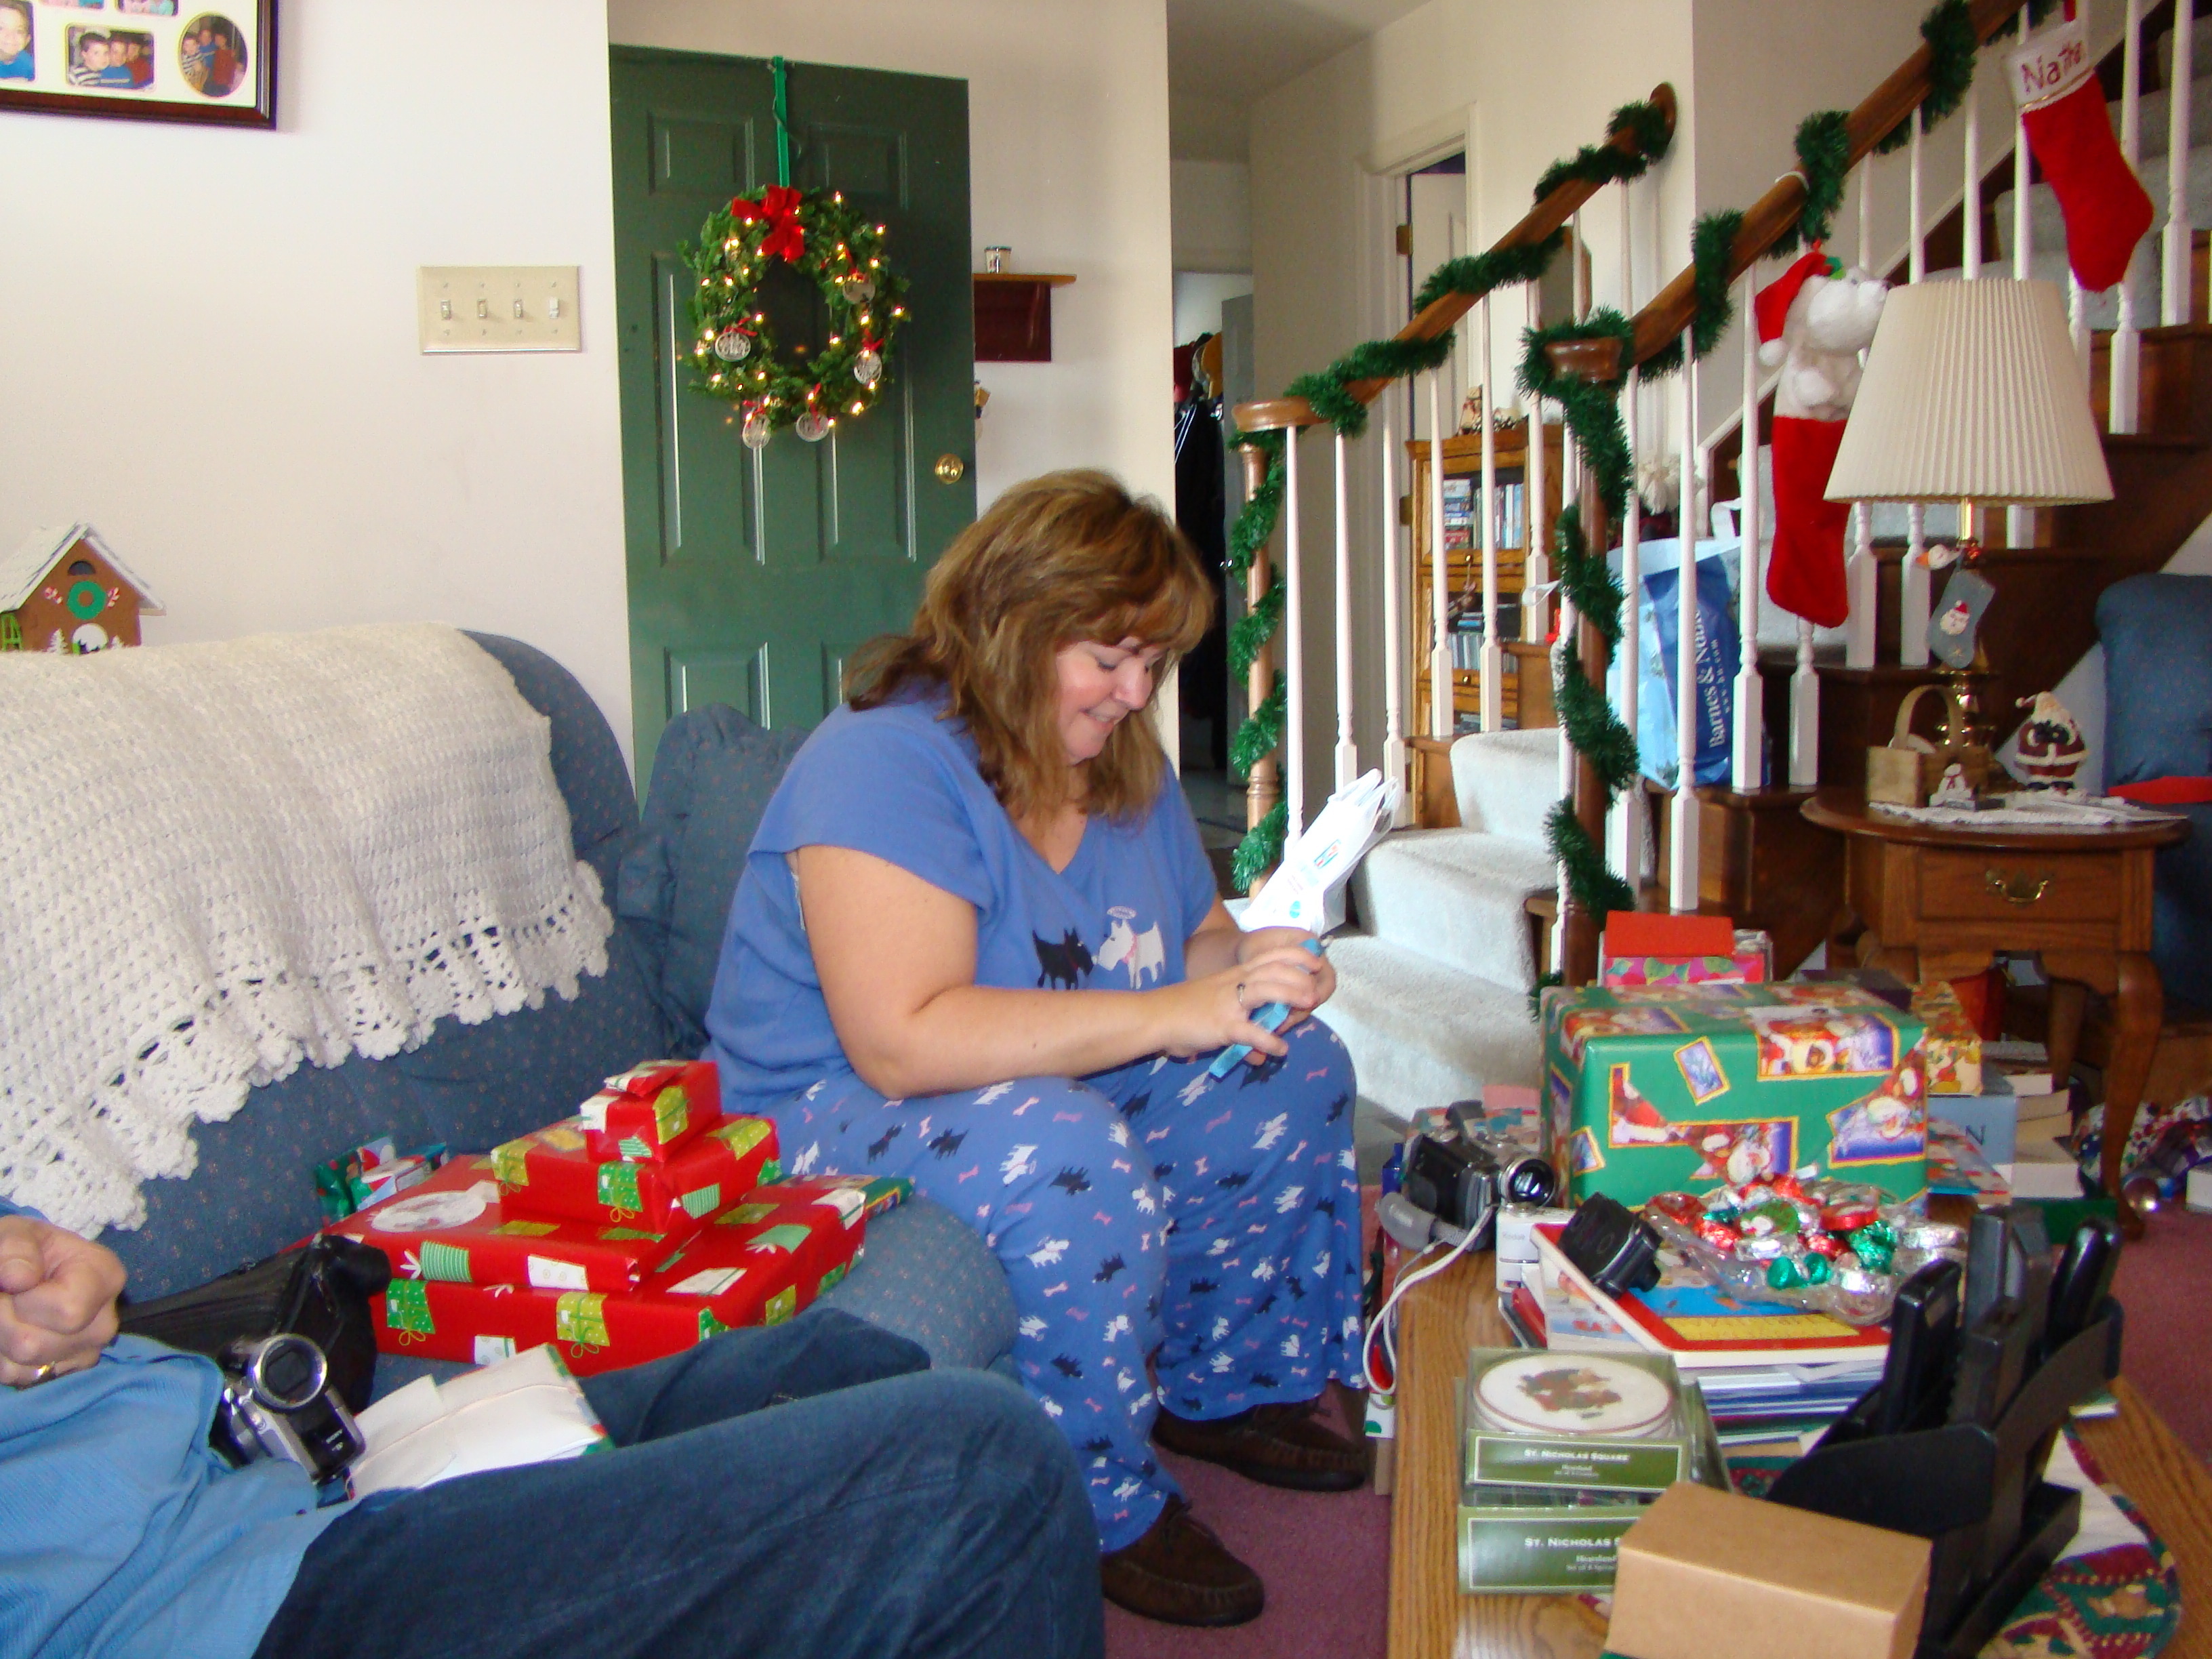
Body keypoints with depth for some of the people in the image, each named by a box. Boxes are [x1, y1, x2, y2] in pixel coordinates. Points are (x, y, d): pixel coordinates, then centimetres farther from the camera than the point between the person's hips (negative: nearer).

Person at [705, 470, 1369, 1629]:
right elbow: (905, 1043, -34)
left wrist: (1257, 963, -11)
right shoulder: (885, 763, -24)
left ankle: (1219, 1389, 15)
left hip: (1071, 1094, 9)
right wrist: (1170, 1014, -34)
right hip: (832, 1126, -9)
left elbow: (1198, 935, 15)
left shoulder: (1121, 763, 5)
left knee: (1296, 1070, -1)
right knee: (1063, 1152, -37)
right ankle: (1104, 1509, -14)